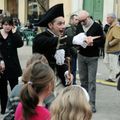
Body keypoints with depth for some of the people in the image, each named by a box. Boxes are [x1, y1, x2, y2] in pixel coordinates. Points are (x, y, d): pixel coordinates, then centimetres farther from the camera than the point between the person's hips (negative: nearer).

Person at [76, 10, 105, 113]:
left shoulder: (97, 26, -10)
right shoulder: (79, 26, 4)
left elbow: (102, 41, -11)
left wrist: (92, 43, -26)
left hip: (92, 58, -4)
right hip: (81, 56, 5)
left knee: (91, 81, -5)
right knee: (83, 79, 11)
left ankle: (92, 104, -1)